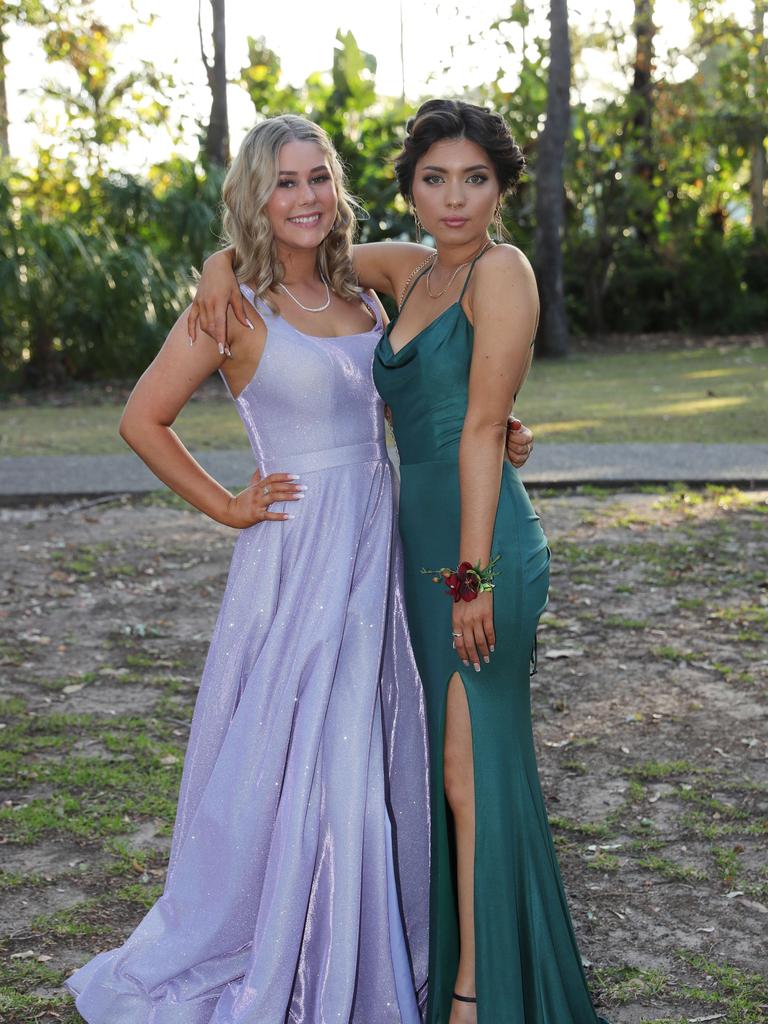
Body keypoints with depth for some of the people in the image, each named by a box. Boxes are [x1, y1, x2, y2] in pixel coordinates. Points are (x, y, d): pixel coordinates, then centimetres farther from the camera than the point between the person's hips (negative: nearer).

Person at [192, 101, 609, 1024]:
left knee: (474, 766, -1)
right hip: (420, 538, 8)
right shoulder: (408, 270, 14)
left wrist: (473, 573, -16)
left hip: (478, 542, -8)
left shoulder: (501, 270, -9)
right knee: (438, 760, 16)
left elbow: (483, 429, -15)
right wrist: (224, 263, 6)